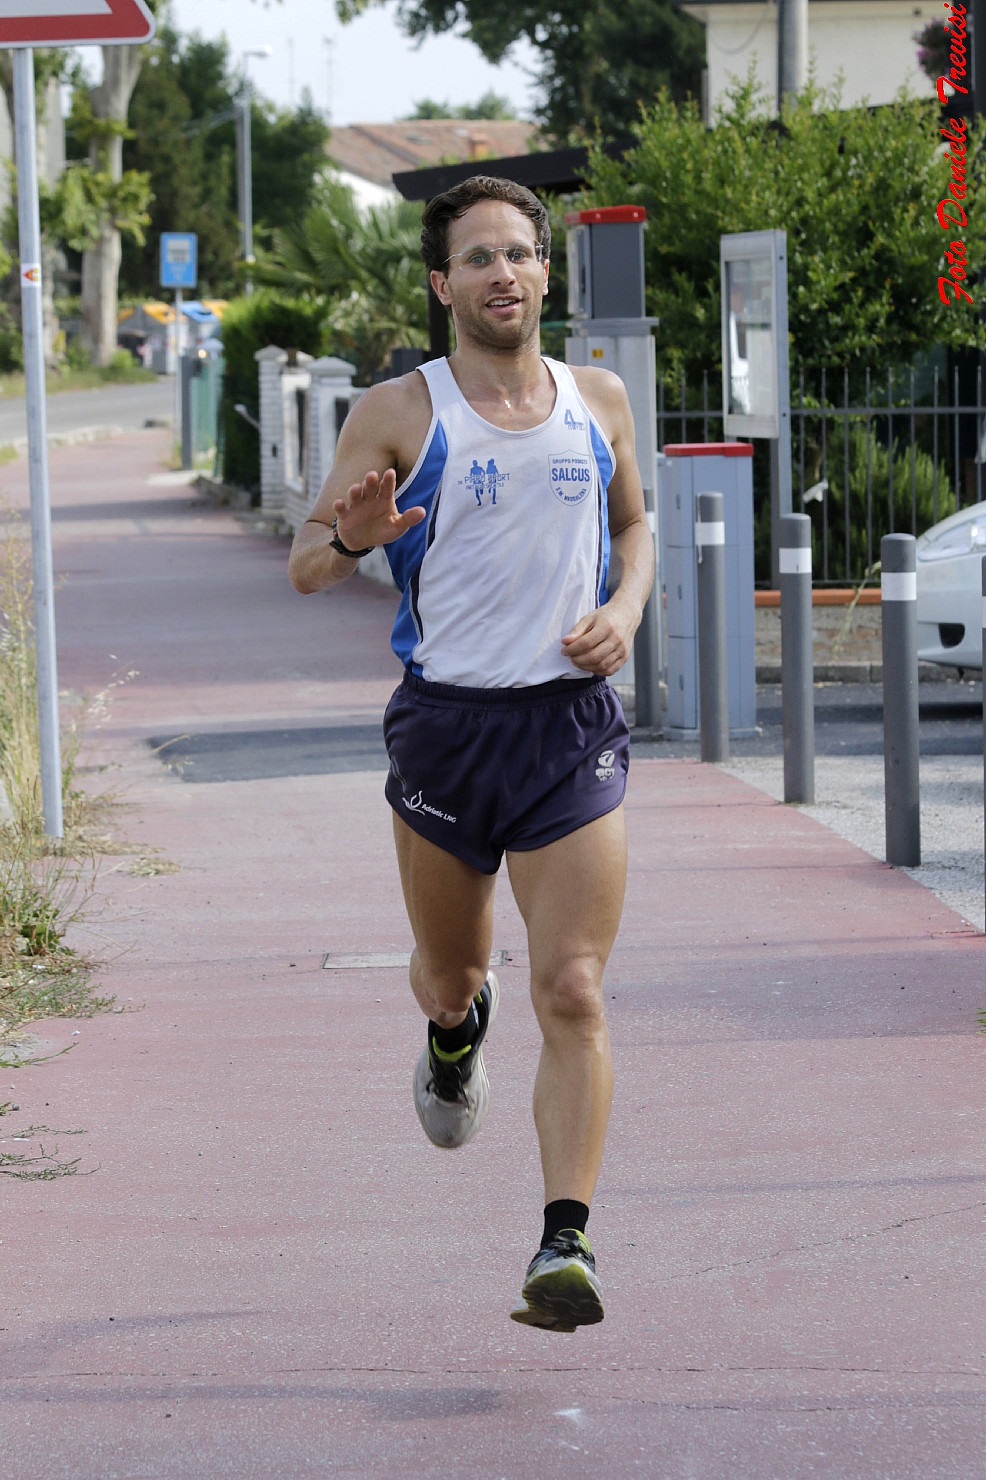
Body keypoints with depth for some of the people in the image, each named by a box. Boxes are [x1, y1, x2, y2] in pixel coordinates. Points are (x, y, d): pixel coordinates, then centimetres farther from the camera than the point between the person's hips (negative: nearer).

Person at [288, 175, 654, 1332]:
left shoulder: (599, 401, 7)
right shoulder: (398, 415, -3)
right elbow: (303, 566, -2)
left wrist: (624, 610, 3)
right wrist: (351, 538, -25)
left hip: (573, 725, 1)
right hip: (446, 723, 0)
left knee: (573, 996, -11)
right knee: (447, 976, 17)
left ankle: (564, 1247, -13)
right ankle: (455, 1033, 56)